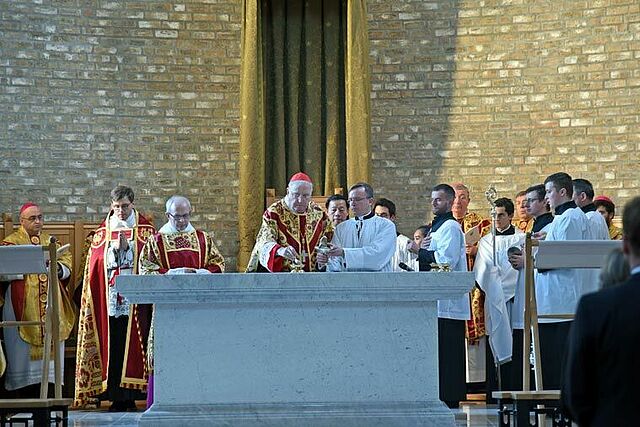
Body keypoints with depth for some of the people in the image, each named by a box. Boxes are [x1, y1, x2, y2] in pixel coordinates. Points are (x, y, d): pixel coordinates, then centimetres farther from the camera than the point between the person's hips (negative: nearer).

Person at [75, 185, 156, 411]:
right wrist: (115, 248, -8)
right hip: (110, 297, 2)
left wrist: (127, 247, -10)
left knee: (133, 343, -5)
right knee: (112, 343, -2)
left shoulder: (145, 231, 7)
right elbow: (95, 264, 7)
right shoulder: (102, 232, 14)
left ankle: (131, 395, -2)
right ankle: (117, 396, 1)